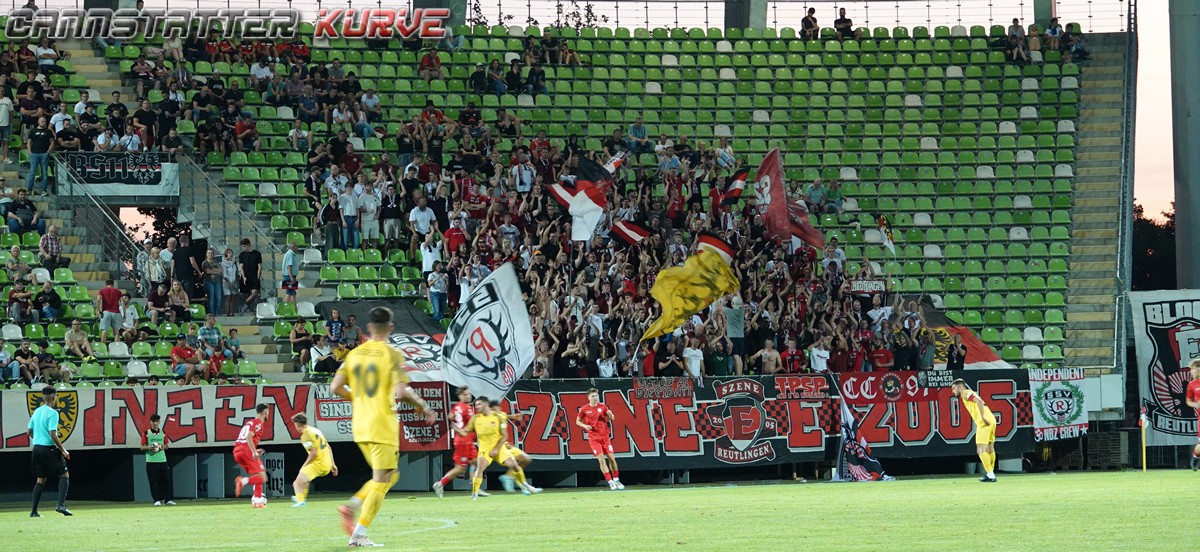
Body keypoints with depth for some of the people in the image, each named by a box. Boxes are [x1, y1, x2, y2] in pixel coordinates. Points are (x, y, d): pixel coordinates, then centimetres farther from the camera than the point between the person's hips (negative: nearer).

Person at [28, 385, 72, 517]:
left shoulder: (36, 412, 9)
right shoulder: (52, 413, -13)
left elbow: (29, 432, 16)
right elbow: (53, 435, -19)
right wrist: (63, 450, -12)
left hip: (37, 448, 7)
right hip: (49, 449, -7)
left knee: (40, 480, 14)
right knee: (64, 475, 2)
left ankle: (34, 511, 11)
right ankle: (61, 505, -13)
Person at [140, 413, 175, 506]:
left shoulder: (163, 432, 11)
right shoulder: (147, 433, 1)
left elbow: (167, 445, 17)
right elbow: (142, 447, 1)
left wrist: (163, 446, -6)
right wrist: (148, 447, -20)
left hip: (162, 460, 3)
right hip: (151, 461, -3)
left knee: (166, 480, 2)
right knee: (153, 482, -4)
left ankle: (167, 500, 10)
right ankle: (157, 500, 2)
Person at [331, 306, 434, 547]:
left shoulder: (354, 354, 7)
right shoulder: (392, 355, -10)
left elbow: (335, 387, 5)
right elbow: (401, 392, -20)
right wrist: (423, 407, -4)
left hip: (359, 426, 6)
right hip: (383, 425, -6)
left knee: (390, 475, 21)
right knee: (381, 482, -1)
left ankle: (353, 506, 3)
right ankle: (359, 534, -9)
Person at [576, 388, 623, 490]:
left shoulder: (602, 406, 3)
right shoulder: (584, 409, -2)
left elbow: (611, 418, 12)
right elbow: (577, 421, 8)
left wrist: (610, 415, -12)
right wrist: (585, 426, -13)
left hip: (604, 436, 2)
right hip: (593, 437, -2)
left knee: (611, 458, 2)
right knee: (601, 459, -11)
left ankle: (616, 480, 16)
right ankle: (610, 482, -9)